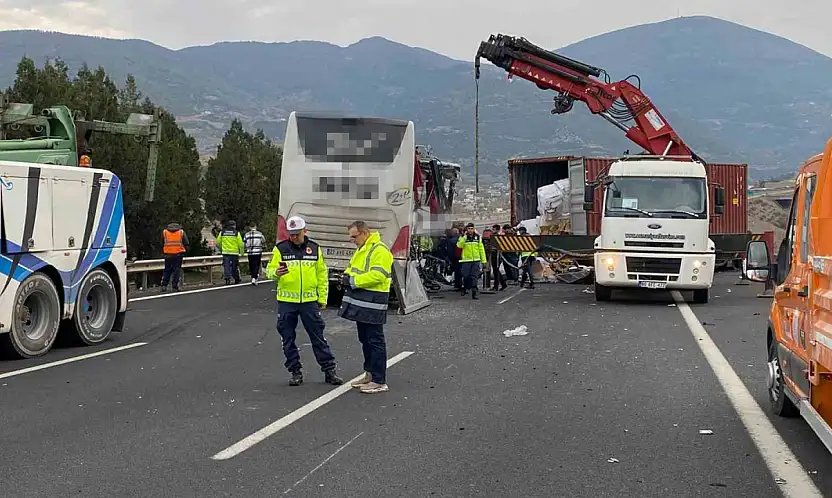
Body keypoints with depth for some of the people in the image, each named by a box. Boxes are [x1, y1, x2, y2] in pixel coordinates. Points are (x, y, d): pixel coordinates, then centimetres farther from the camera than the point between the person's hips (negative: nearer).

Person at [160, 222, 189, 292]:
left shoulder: (164, 232, 10)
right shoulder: (181, 232, 5)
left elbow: (161, 244, 13)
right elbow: (187, 244, 3)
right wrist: (185, 250, 16)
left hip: (168, 255, 2)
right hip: (178, 254, -2)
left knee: (167, 270, 14)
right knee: (177, 270, 4)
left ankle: (164, 285, 8)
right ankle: (175, 287, 2)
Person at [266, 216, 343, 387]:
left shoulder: (315, 248, 5)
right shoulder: (280, 249, -1)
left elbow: (322, 274, 9)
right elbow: (269, 270, -2)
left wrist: (323, 298, 6)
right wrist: (276, 272, -26)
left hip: (310, 300, 0)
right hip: (286, 301, 0)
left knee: (318, 337, 3)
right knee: (288, 339, 6)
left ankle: (329, 370, 9)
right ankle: (296, 372, 18)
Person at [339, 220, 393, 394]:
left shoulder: (379, 250, -15)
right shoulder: (361, 249, 18)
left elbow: (378, 275, -24)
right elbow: (352, 268, 25)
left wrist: (354, 281, -19)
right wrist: (347, 276, 2)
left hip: (372, 304, -10)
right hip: (360, 303, 10)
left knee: (375, 341, -6)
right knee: (365, 340, 17)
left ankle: (379, 381, -2)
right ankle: (370, 374, 27)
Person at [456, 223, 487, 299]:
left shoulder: (478, 237, 9)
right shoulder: (463, 237, 3)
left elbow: (481, 249, 11)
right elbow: (459, 245, -15)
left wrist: (483, 260, 8)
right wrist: (464, 237, -21)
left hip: (476, 260, 1)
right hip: (466, 260, -1)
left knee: (475, 277, -4)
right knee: (466, 276, 3)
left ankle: (474, 293, -3)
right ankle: (465, 289, 29)